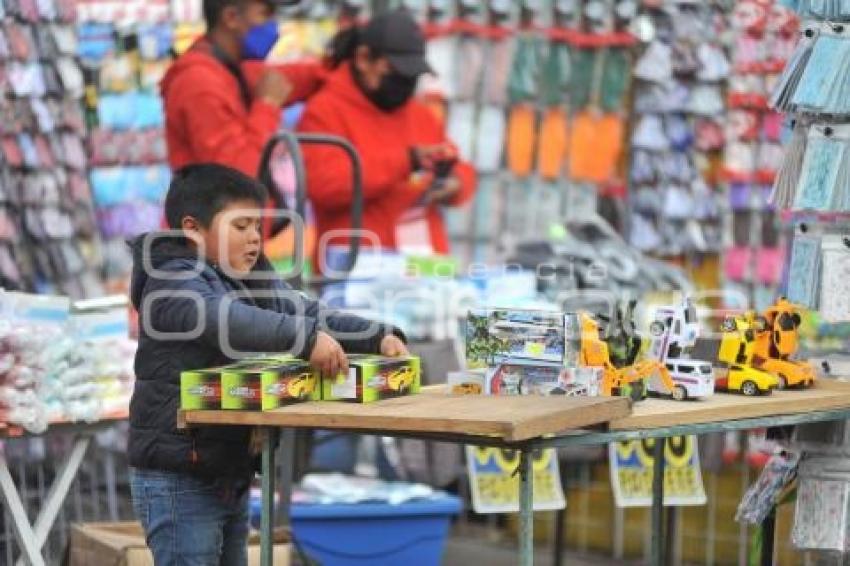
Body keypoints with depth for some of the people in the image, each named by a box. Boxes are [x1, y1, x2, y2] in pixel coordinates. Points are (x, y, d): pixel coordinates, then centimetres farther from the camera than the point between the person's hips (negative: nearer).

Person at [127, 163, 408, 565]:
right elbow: (226, 318, -34)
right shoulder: (173, 281, -15)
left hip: (231, 474, 9)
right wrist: (305, 338, -44)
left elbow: (308, 314, 7)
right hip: (178, 479, -9)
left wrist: (378, 338, -10)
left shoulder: (253, 280, 14)